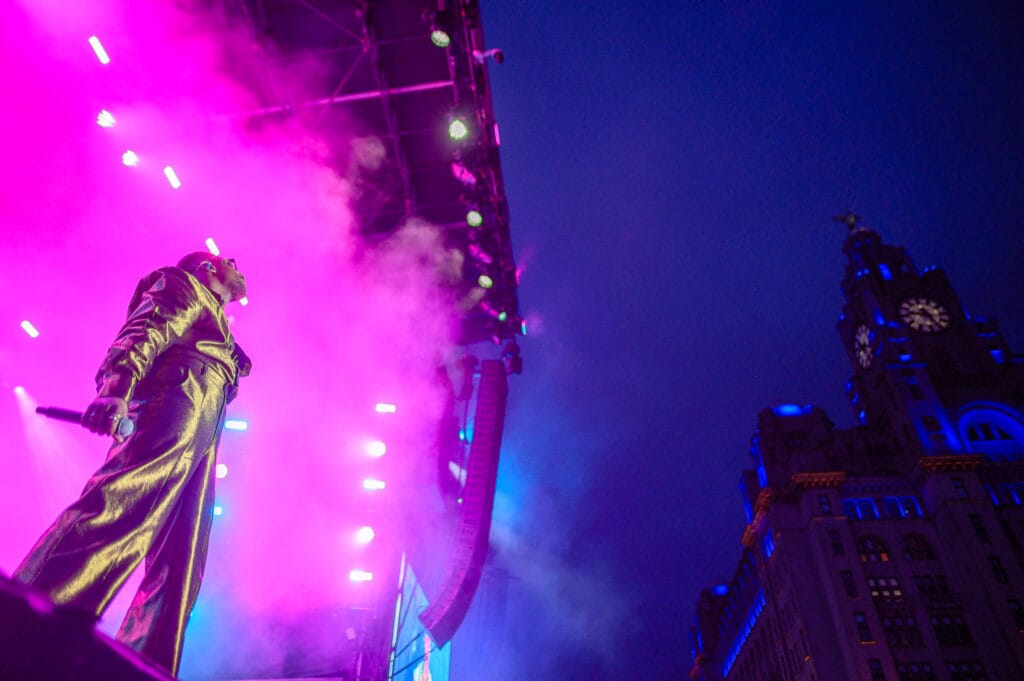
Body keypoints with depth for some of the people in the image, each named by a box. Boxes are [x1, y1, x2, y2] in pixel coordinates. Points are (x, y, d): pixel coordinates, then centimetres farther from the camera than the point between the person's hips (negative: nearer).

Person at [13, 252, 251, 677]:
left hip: (197, 438, 9)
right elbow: (144, 332, -3)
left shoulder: (213, 324, 40)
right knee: (118, 514, -30)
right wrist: (116, 389, -22)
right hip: (175, 403, -9)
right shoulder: (183, 284, 18)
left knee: (177, 570, -3)